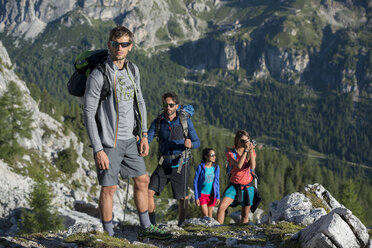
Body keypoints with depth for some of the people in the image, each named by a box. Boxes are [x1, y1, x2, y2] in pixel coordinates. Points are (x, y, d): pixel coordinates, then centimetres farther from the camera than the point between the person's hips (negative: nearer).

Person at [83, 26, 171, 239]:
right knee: (109, 188, 1)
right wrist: (98, 150, -18)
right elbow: (89, 113, -16)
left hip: (130, 139, 7)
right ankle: (109, 235, 15)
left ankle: (146, 228, 28)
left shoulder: (133, 70, 5)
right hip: (108, 142, -7)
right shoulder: (99, 75, -16)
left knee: (142, 180, 13)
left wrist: (144, 135, 9)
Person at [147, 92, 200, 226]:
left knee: (182, 198, 5)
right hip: (163, 165, 2)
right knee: (149, 192, -11)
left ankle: (180, 225, 24)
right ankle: (152, 224, 2)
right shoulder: (157, 122, 0)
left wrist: (190, 144, -26)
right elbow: (147, 139, -7)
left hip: (180, 165, -2)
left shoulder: (185, 121, -5)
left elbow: (197, 142, -3)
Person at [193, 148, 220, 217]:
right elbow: (195, 182, -7)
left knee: (210, 215, 11)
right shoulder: (200, 167, -12)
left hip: (211, 195, 3)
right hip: (202, 194, -3)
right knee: (205, 216, -8)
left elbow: (217, 182, 4)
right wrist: (196, 197, -9)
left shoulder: (216, 167, -2)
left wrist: (218, 196, 0)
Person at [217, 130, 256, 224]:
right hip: (234, 185, -2)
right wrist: (245, 150, -24)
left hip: (247, 186, 2)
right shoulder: (230, 152, -5)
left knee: (245, 215, 7)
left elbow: (252, 167, -16)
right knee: (221, 207, -20)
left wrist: (251, 151, -20)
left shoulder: (251, 152, 2)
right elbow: (238, 166, -23)